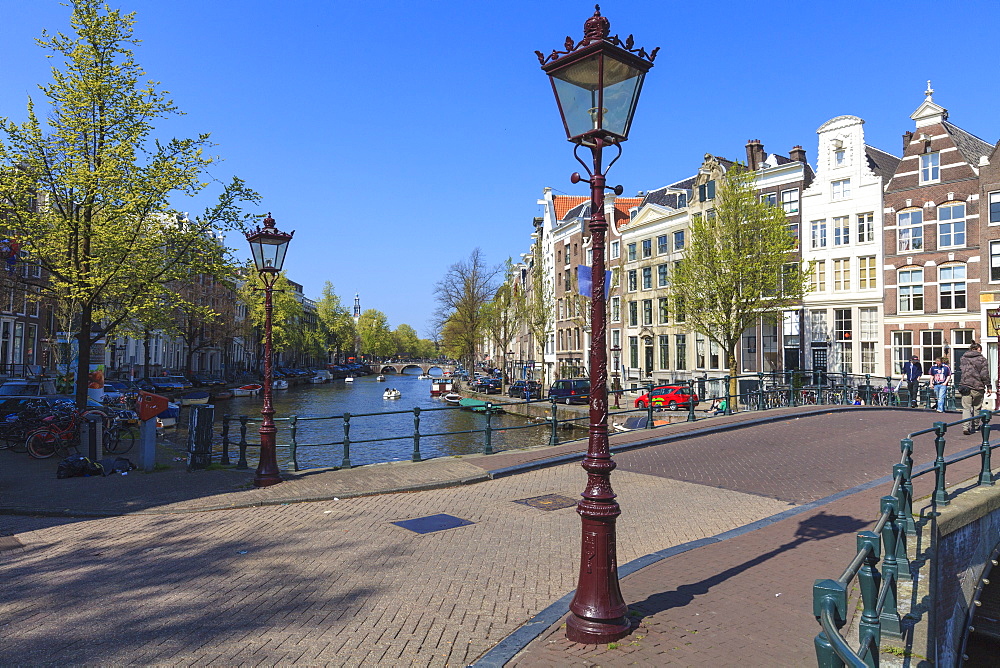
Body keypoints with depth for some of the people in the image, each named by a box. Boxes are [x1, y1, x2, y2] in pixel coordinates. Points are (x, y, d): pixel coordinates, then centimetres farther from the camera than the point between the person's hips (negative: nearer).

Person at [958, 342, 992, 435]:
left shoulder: (963, 358, 11)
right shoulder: (981, 358, -3)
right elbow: (984, 374, -6)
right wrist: (988, 386, -2)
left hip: (965, 386, 2)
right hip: (978, 386, -2)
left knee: (966, 407, -1)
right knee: (976, 408, 13)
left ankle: (966, 427, -16)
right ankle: (975, 426, 23)